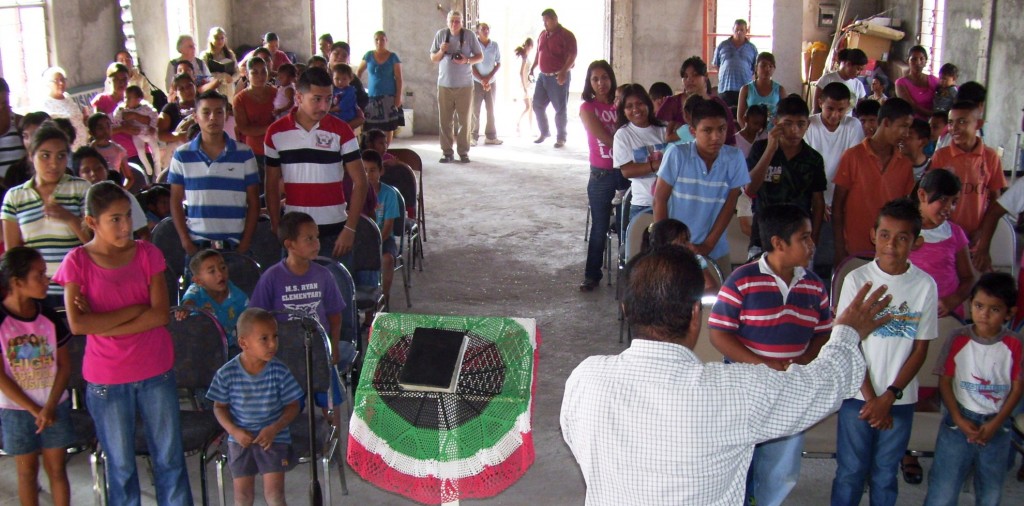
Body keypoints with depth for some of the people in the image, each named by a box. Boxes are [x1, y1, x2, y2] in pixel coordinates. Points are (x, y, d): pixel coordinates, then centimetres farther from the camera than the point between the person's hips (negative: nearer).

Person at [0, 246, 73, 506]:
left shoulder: (49, 317, -5)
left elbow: (64, 365, -3)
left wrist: (50, 407, -14)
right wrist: (35, 410, -11)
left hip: (54, 406, 2)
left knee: (56, 468, 9)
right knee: (27, 469, 11)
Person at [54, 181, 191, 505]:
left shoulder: (147, 253, -1)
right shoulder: (77, 262, -6)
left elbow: (161, 314, -11)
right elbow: (77, 324, -18)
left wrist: (103, 325, -16)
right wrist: (136, 309, -16)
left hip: (156, 371, 2)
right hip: (106, 379, -1)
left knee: (169, 459, 9)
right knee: (121, 466, 11)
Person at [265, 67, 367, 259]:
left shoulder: (341, 131, -3)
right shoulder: (276, 132, 2)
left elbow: (360, 182, -3)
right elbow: (272, 185, 8)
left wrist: (350, 228, -10)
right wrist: (276, 229, 3)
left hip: (334, 231, -1)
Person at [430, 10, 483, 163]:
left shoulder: (469, 36, -1)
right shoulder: (441, 34, 3)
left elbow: (480, 56, 4)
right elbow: (433, 58, 10)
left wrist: (467, 60, -14)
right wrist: (441, 51, -11)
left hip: (464, 85, -1)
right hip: (444, 84, 1)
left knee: (464, 120, 2)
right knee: (445, 120, -1)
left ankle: (463, 152, 10)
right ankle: (447, 152, 5)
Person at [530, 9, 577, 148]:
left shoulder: (566, 35, -9)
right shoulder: (542, 35, 12)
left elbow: (572, 56, -15)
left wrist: (563, 72, -26)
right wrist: (532, 68, 14)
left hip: (559, 77, -7)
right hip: (543, 76, 7)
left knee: (560, 108, -1)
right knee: (537, 105, 8)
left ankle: (561, 138, 9)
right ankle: (544, 132, 25)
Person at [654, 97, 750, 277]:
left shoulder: (735, 158, -9)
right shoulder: (676, 154, -14)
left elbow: (730, 204, -3)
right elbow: (660, 199, -6)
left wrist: (708, 245, -5)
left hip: (715, 250, 2)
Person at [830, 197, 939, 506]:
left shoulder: (925, 285, -4)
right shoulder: (857, 280, -8)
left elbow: (921, 349, 0)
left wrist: (889, 397, -8)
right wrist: (870, 397, -9)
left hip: (901, 399, 1)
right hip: (859, 396, -1)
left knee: (886, 474, 13)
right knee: (851, 472, 7)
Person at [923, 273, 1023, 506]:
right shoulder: (958, 339, -8)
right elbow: (945, 382, -4)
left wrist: (995, 424, -9)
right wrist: (959, 420, -11)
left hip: (997, 426, 2)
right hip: (959, 421, -1)